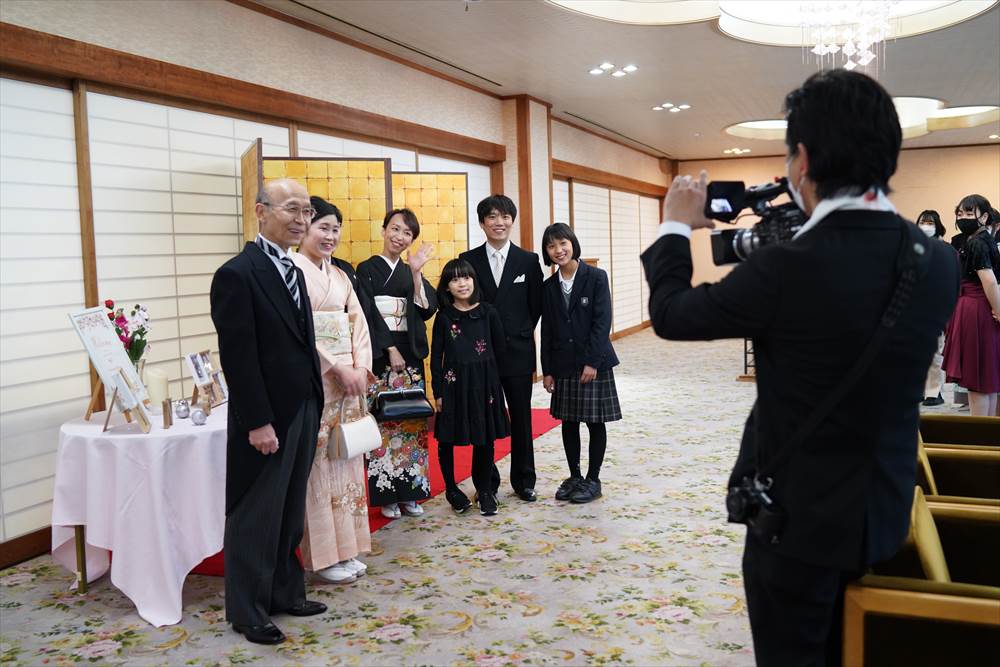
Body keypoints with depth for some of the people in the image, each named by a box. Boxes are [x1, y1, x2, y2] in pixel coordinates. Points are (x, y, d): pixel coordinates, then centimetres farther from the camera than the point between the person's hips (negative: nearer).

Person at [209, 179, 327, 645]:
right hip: (267, 420, -8)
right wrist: (257, 423, -20)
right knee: (256, 519, 5)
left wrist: (312, 412, 14)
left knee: (289, 514, 17)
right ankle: (248, 611, 20)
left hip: (302, 414, 8)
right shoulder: (237, 274, -15)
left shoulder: (293, 271, 13)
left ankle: (285, 593, 30)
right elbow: (237, 357, -18)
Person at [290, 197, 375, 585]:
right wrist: (337, 368, -16)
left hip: (349, 377, 7)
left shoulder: (340, 275, 15)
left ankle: (345, 548, 21)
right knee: (318, 463, -1)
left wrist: (361, 369, -3)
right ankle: (321, 557, 9)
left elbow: (358, 323, 11)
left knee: (346, 460, 11)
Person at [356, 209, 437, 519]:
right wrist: (391, 350, -14)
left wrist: (416, 272, -10)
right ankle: (386, 494, 5)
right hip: (381, 354, -5)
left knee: (411, 420, 6)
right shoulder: (367, 269, -1)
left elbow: (428, 309, 0)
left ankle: (410, 491, 15)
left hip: (410, 354, 5)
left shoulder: (410, 271, 13)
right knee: (383, 419, -4)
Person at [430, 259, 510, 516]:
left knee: (485, 439, 7)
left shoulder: (488, 313, -1)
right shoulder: (444, 317, -2)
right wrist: (438, 392, -4)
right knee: (447, 439, 7)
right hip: (453, 385, 0)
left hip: (484, 383, 1)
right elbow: (436, 357, -1)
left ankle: (484, 490, 23)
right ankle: (451, 489, 26)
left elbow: (499, 348, 6)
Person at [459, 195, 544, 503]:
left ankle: (523, 480, 22)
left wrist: (519, 332, 6)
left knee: (522, 417, 8)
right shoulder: (468, 260, 1)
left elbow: (536, 305, 7)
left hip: (518, 351, 0)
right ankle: (487, 481, 19)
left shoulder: (528, 260, 2)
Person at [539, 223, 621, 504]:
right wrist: (547, 370, 3)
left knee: (595, 422, 4)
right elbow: (546, 330, 7)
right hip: (563, 365, 4)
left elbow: (602, 321, -12)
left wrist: (592, 361, -17)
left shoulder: (596, 277, -7)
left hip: (594, 362, -4)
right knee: (568, 421, 10)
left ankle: (593, 480, 15)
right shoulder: (549, 287, 6)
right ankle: (574, 476, 23)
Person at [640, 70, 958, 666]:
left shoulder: (789, 267, -27)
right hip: (885, 513, 6)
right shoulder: (939, 263, -7)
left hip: (799, 515, -6)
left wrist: (676, 226, 3)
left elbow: (671, 313, -13)